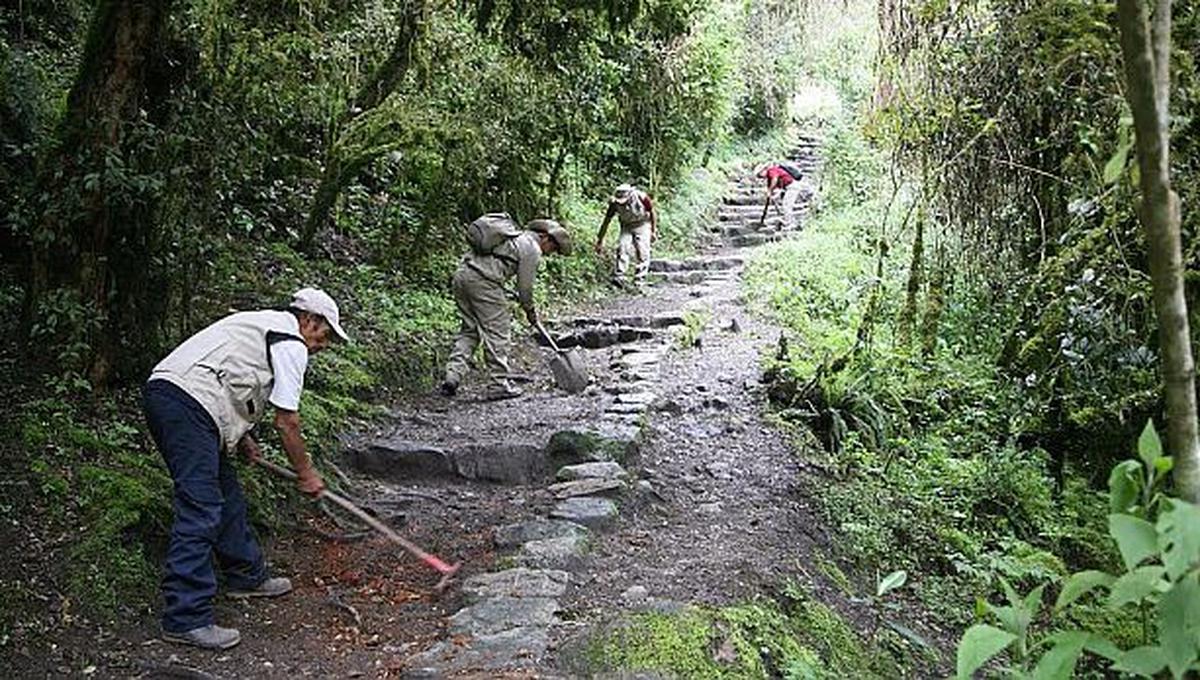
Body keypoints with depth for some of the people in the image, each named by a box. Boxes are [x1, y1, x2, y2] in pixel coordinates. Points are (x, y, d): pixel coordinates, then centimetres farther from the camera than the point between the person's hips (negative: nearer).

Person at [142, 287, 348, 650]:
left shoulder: (260, 323, 27)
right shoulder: (291, 344, -2)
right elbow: (286, 421, -3)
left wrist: (241, 437, 20)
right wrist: (306, 473, 8)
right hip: (187, 404, -11)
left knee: (226, 495, 19)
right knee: (200, 510, -11)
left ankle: (247, 577, 32)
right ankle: (186, 618, -10)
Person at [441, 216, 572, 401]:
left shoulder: (515, 234, 25)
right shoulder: (532, 249, -2)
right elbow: (525, 286, 1)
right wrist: (530, 311, 17)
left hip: (461, 274, 9)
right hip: (483, 282, -9)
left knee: (469, 330, 15)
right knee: (497, 333, 0)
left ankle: (452, 377, 9)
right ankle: (497, 385, 5)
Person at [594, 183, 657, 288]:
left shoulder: (641, 197, -27)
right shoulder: (615, 203, -21)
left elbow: (652, 213, -10)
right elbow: (606, 221, -11)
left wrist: (653, 231, -6)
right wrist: (600, 241, -9)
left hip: (642, 225, -2)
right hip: (627, 227, 2)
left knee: (642, 252, -11)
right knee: (623, 248, -17)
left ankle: (639, 280, -7)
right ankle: (618, 277, -18)